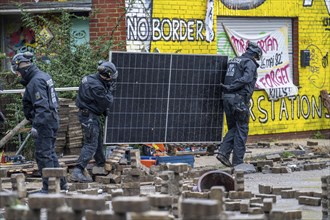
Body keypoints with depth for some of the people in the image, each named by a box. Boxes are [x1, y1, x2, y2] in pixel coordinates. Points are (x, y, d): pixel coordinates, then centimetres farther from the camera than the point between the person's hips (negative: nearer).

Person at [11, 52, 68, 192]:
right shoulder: (44, 76, 14)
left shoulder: (36, 81, -17)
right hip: (53, 121, 10)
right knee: (50, 153, 18)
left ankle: (48, 187, -5)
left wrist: (36, 125, -26)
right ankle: (61, 183, 23)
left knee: (43, 154, -6)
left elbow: (41, 106, -24)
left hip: (44, 123, -10)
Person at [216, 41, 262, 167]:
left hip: (227, 98, 7)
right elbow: (246, 79, -20)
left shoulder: (233, 61, 20)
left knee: (233, 128, 17)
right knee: (241, 130, 1)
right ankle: (237, 161, 3)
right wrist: (230, 87, -19)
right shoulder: (250, 64, -5)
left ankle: (223, 152, 0)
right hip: (240, 99, -7)